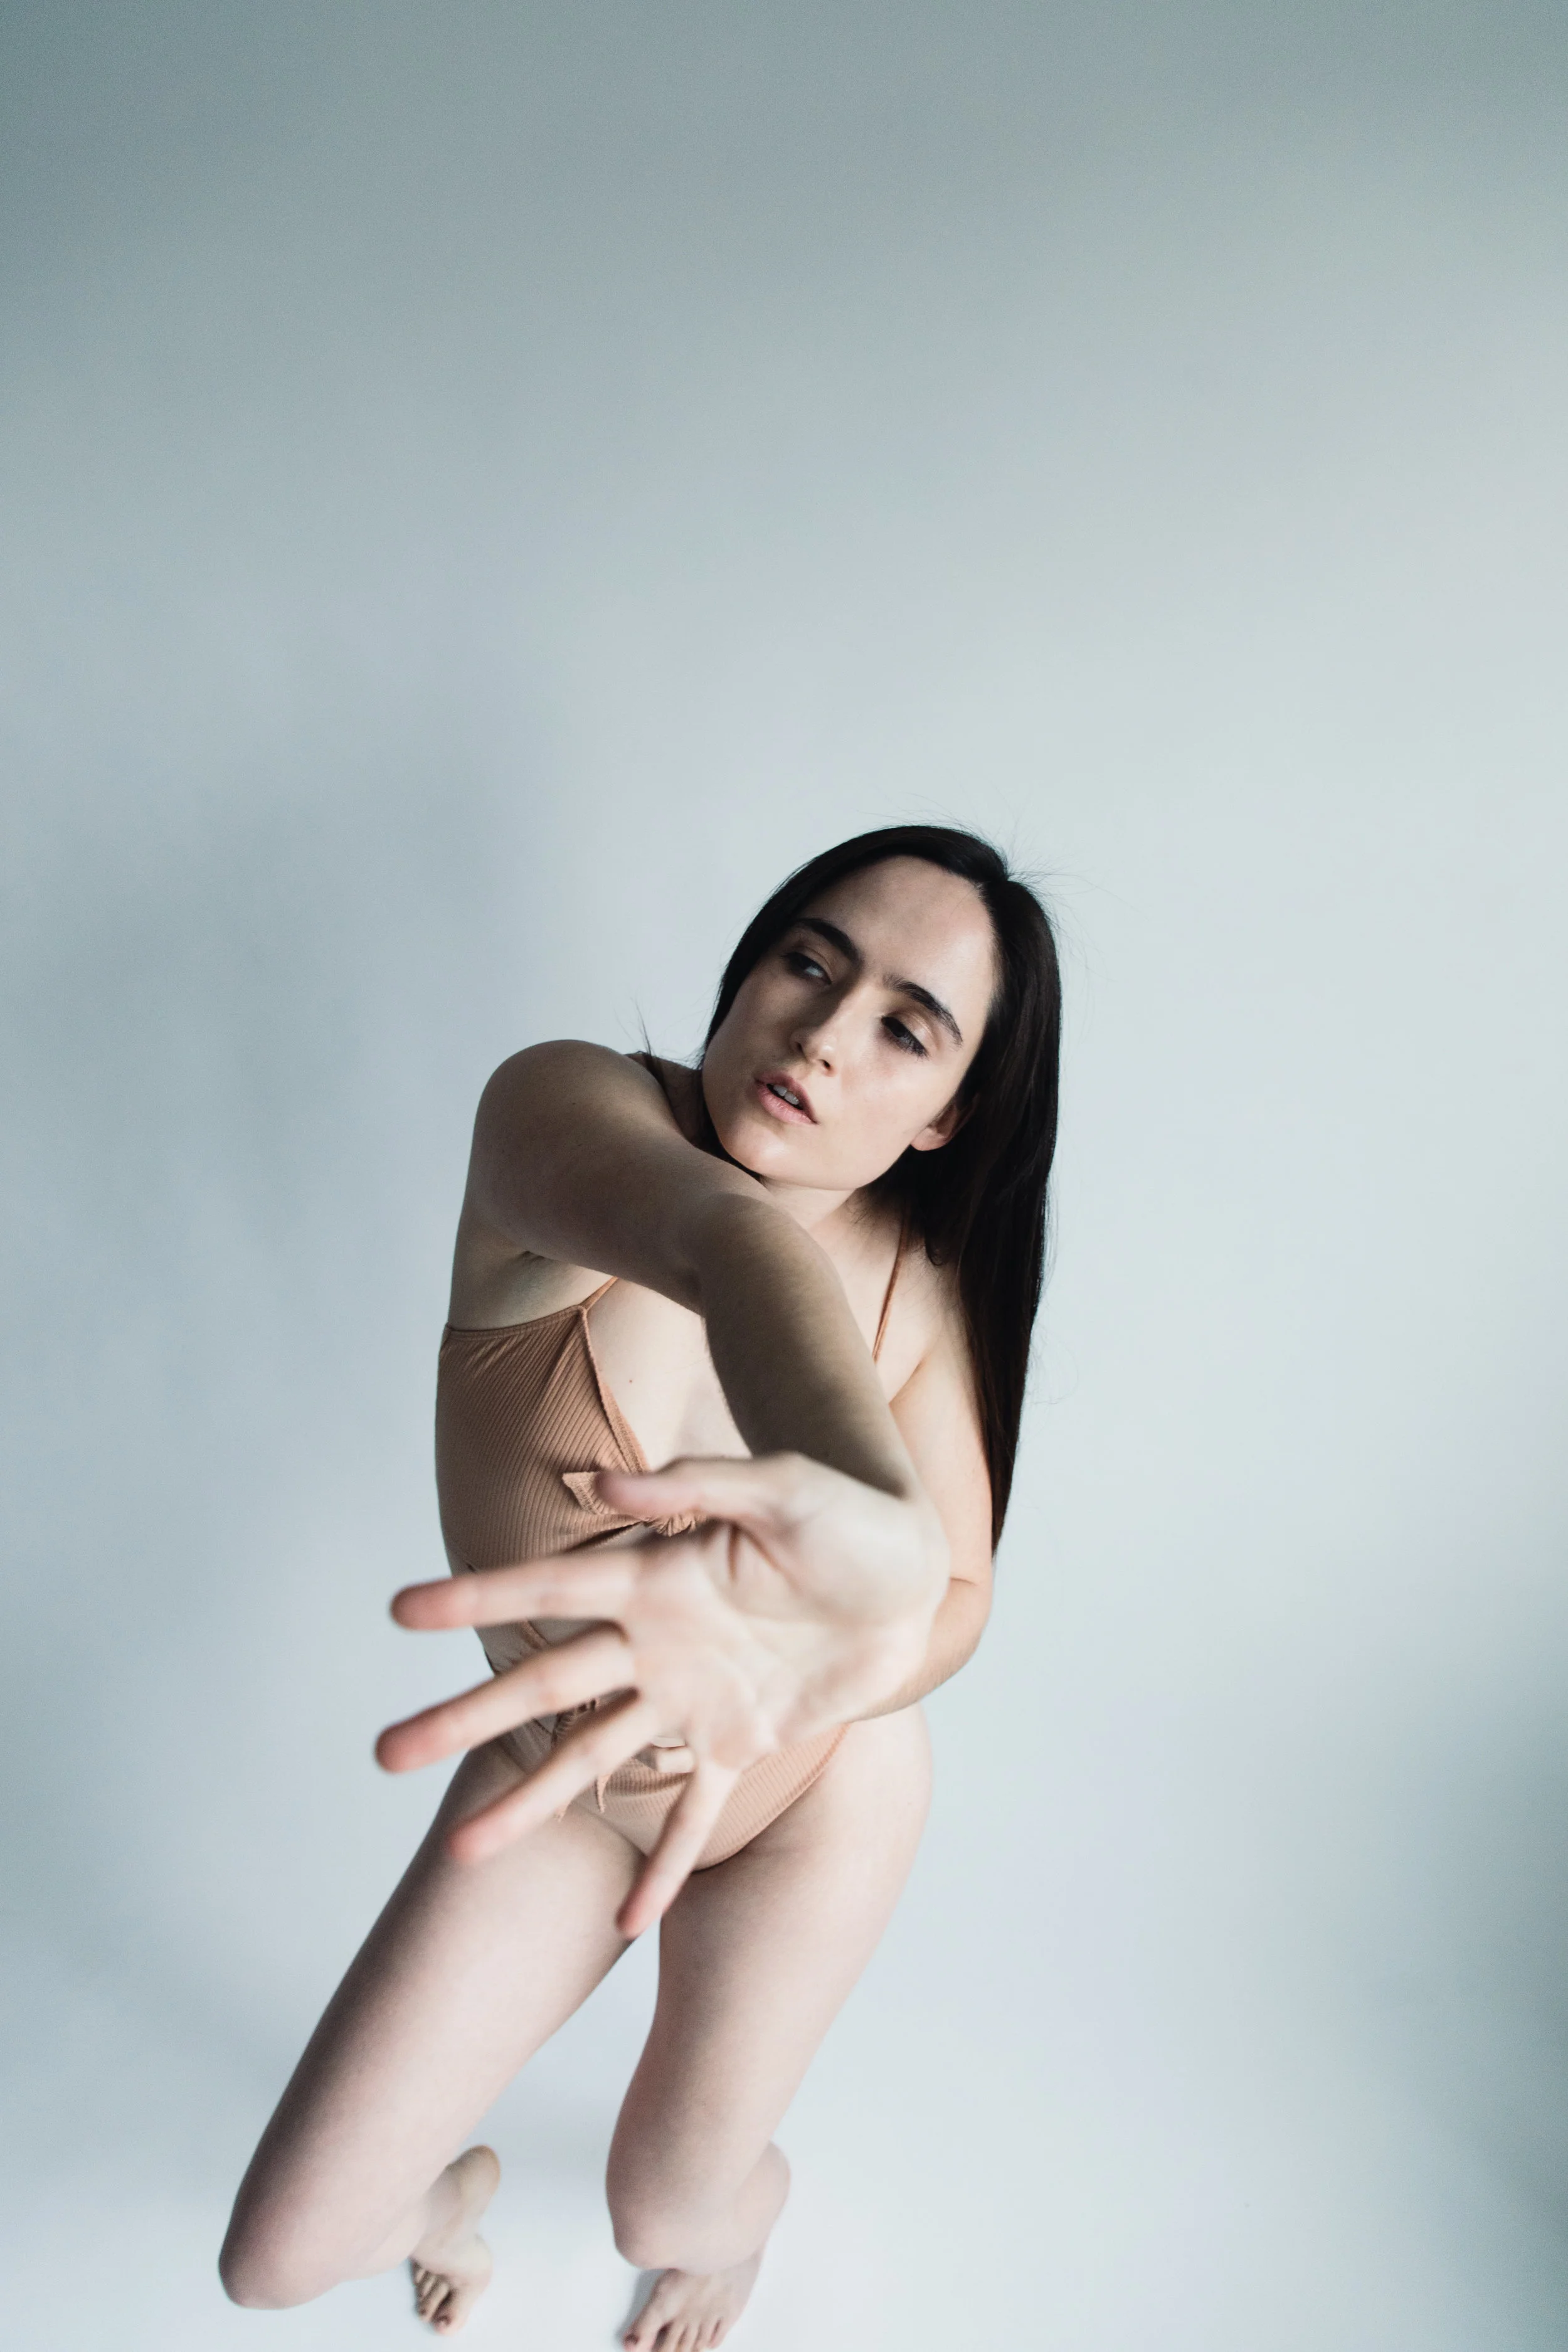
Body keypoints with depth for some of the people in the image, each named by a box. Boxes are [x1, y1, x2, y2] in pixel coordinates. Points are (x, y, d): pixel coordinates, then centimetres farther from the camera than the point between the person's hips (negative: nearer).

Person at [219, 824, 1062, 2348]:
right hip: (557, 1777, 0)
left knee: (665, 2210, 20)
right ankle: (450, 2188, 49)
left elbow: (958, 1590, -22)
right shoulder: (563, 1105, -26)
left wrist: (825, 1661, -46)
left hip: (811, 1796, 0)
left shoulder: (926, 1278, -17)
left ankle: (746, 2214, 62)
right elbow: (730, 1240, -49)